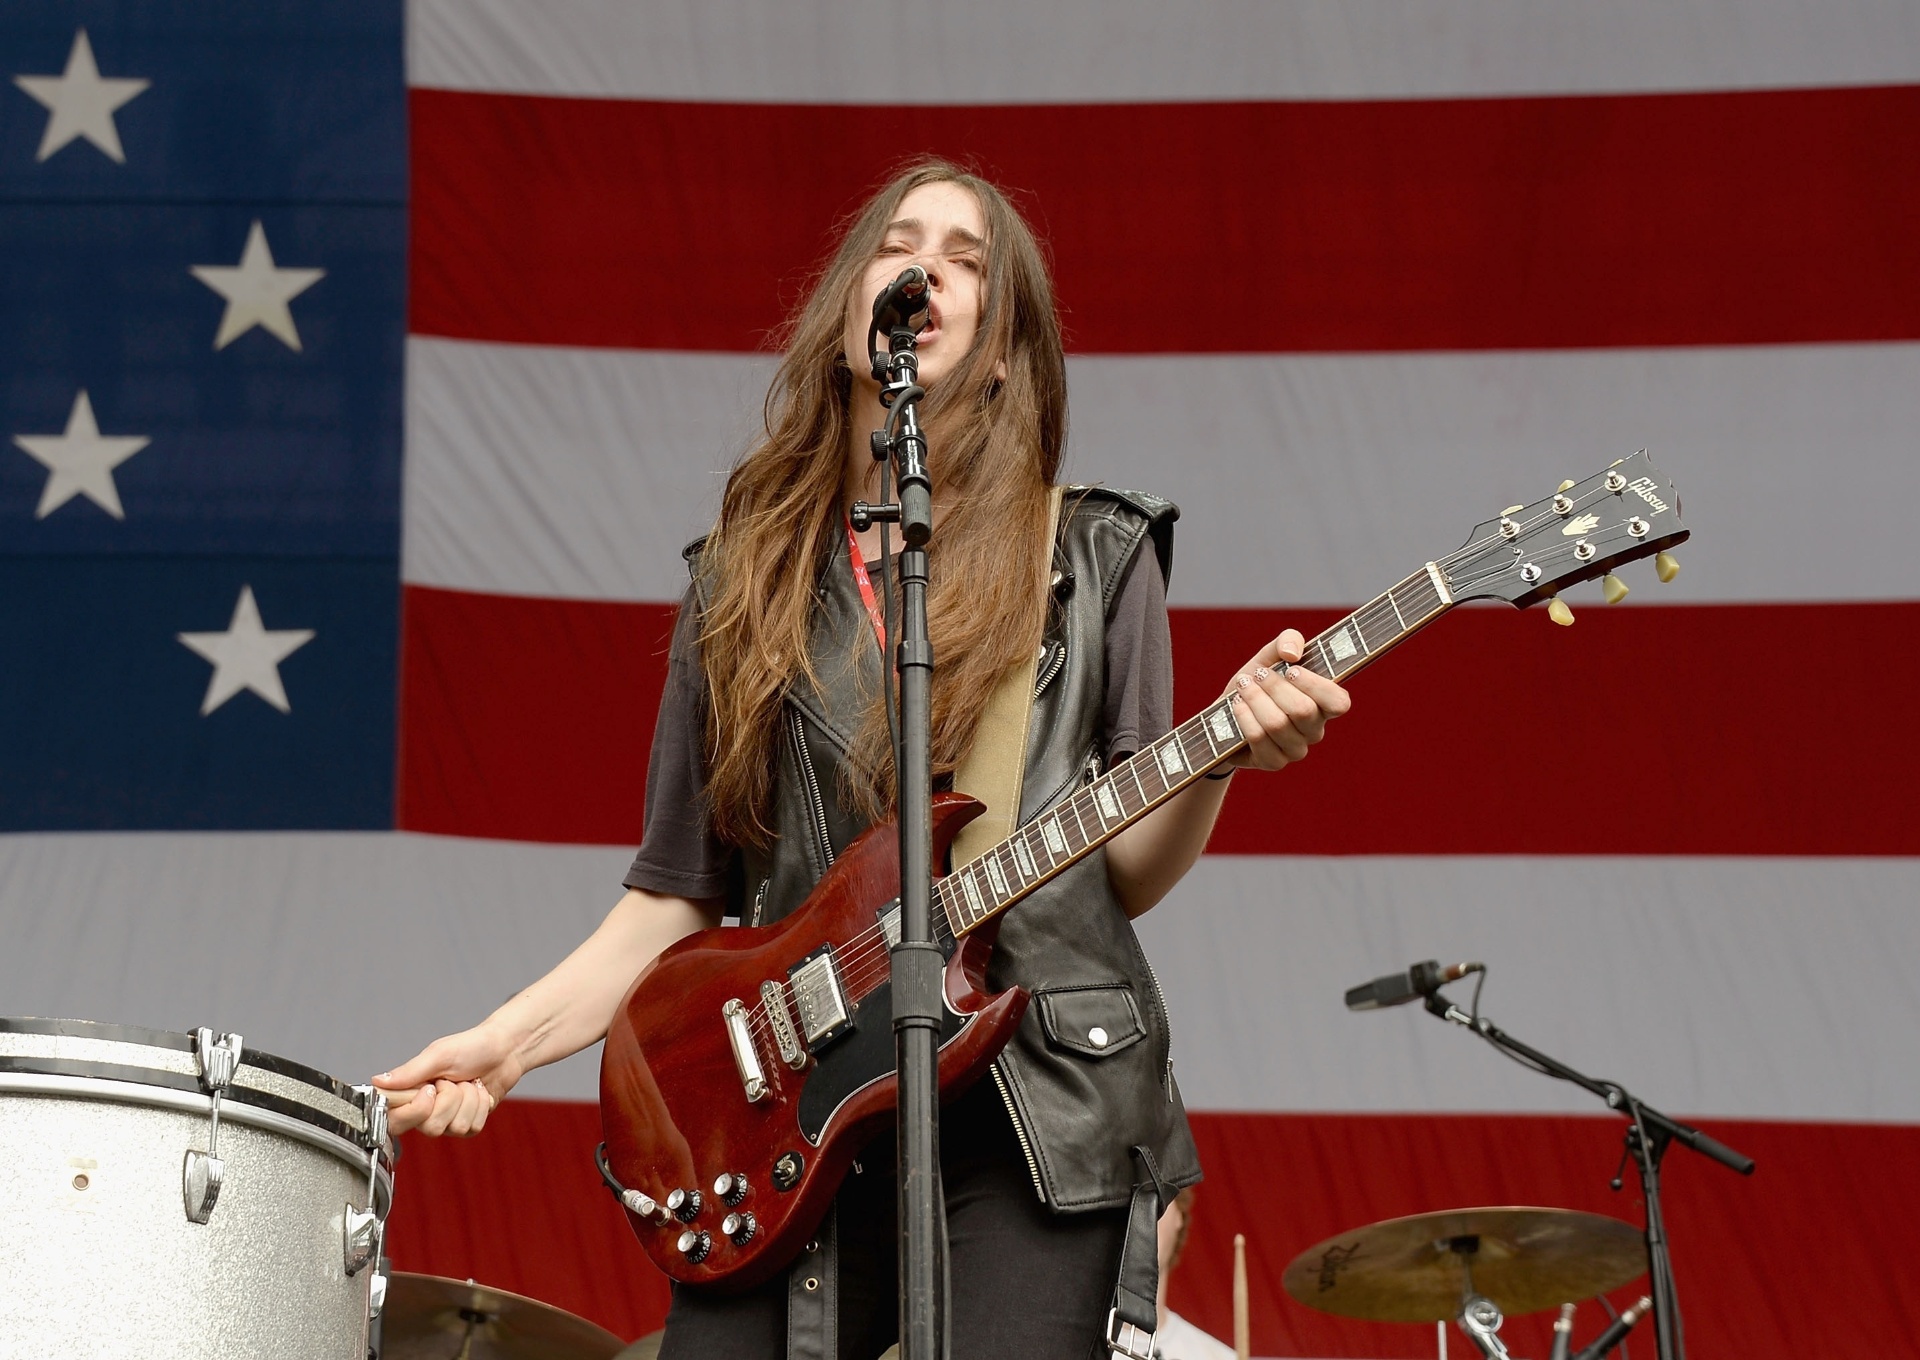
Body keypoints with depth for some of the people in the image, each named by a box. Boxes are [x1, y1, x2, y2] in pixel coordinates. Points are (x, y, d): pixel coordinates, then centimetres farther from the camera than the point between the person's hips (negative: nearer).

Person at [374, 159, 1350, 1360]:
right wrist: (508, 1041, 2)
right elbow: (681, 892, 14)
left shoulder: (1092, 560, 8)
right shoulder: (746, 577, 13)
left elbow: (1129, 872, 6)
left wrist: (1223, 755, -13)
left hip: (1034, 1118, -2)